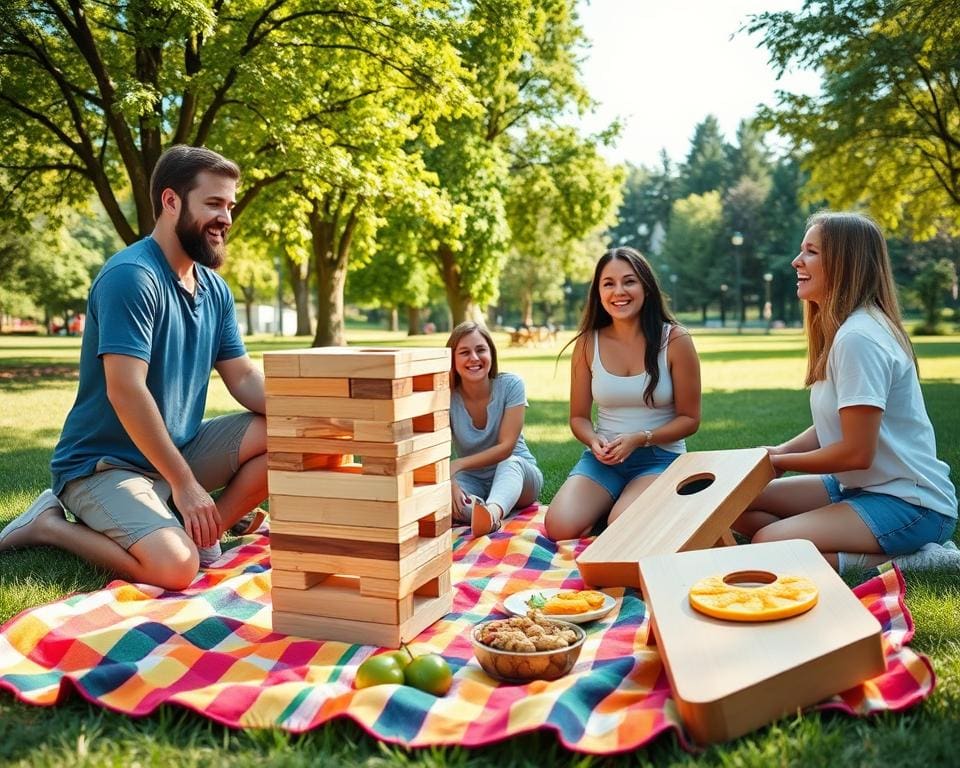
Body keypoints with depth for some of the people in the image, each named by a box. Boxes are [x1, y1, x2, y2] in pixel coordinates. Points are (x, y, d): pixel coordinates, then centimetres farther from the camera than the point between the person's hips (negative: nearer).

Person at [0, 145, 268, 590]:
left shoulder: (215, 289, 6)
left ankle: (203, 530, -2)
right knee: (176, 566, -29)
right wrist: (184, 483, -24)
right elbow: (125, 390, -26)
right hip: (105, 465, -7)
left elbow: (243, 379, 6)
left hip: (180, 448, 8)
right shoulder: (131, 276, -19)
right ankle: (49, 525, -3)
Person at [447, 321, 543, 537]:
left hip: (517, 472, -2)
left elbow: (506, 447, -19)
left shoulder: (511, 385, -15)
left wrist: (458, 464, -32)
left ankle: (491, 511, -67)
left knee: (509, 463, -38)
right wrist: (449, 482, -43)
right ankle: (491, 517, -53)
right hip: (473, 481, 2)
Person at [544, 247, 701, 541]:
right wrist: (594, 442, -15)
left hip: (660, 456, -3)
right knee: (560, 527, -21)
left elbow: (689, 418, -2)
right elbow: (579, 417, 9)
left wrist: (639, 439, -18)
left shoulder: (675, 340, -7)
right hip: (603, 457, 3)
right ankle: (610, 505, 9)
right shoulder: (588, 343, 2)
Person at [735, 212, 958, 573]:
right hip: (859, 486, 10)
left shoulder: (858, 338, -22)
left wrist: (779, 462, -8)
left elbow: (856, 452, -22)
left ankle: (896, 562, -9)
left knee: (767, 545, -26)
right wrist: (779, 451, -1)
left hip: (909, 503, -10)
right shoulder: (840, 328, 9)